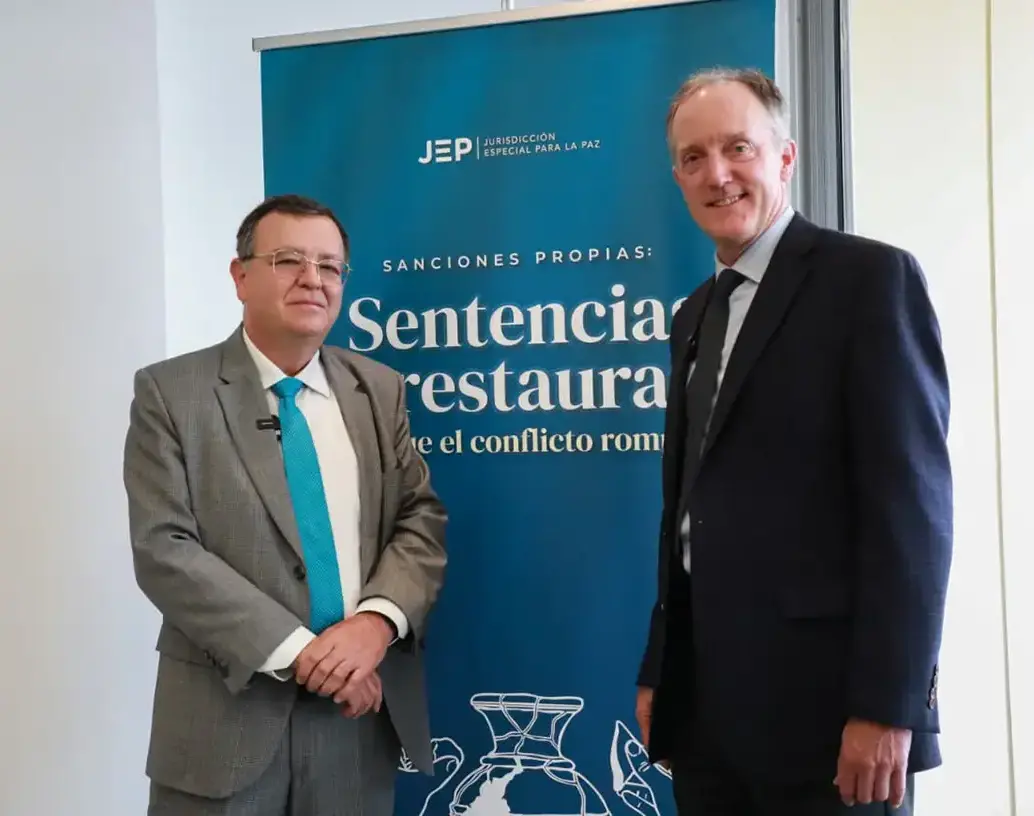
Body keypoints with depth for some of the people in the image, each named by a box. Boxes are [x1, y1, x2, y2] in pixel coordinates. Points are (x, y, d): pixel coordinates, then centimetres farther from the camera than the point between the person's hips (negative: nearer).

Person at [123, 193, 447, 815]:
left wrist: (377, 620, -15)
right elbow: (165, 550, -11)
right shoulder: (170, 392, -4)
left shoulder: (380, 389, 7)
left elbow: (422, 520, 3)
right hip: (227, 714, -3)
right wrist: (295, 650, -17)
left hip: (363, 711, 3)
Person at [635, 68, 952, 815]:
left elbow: (912, 500, -13)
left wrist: (886, 704, -17)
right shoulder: (697, 314, 15)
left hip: (824, 702, -6)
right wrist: (657, 672, 13)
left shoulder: (870, 277, -6)